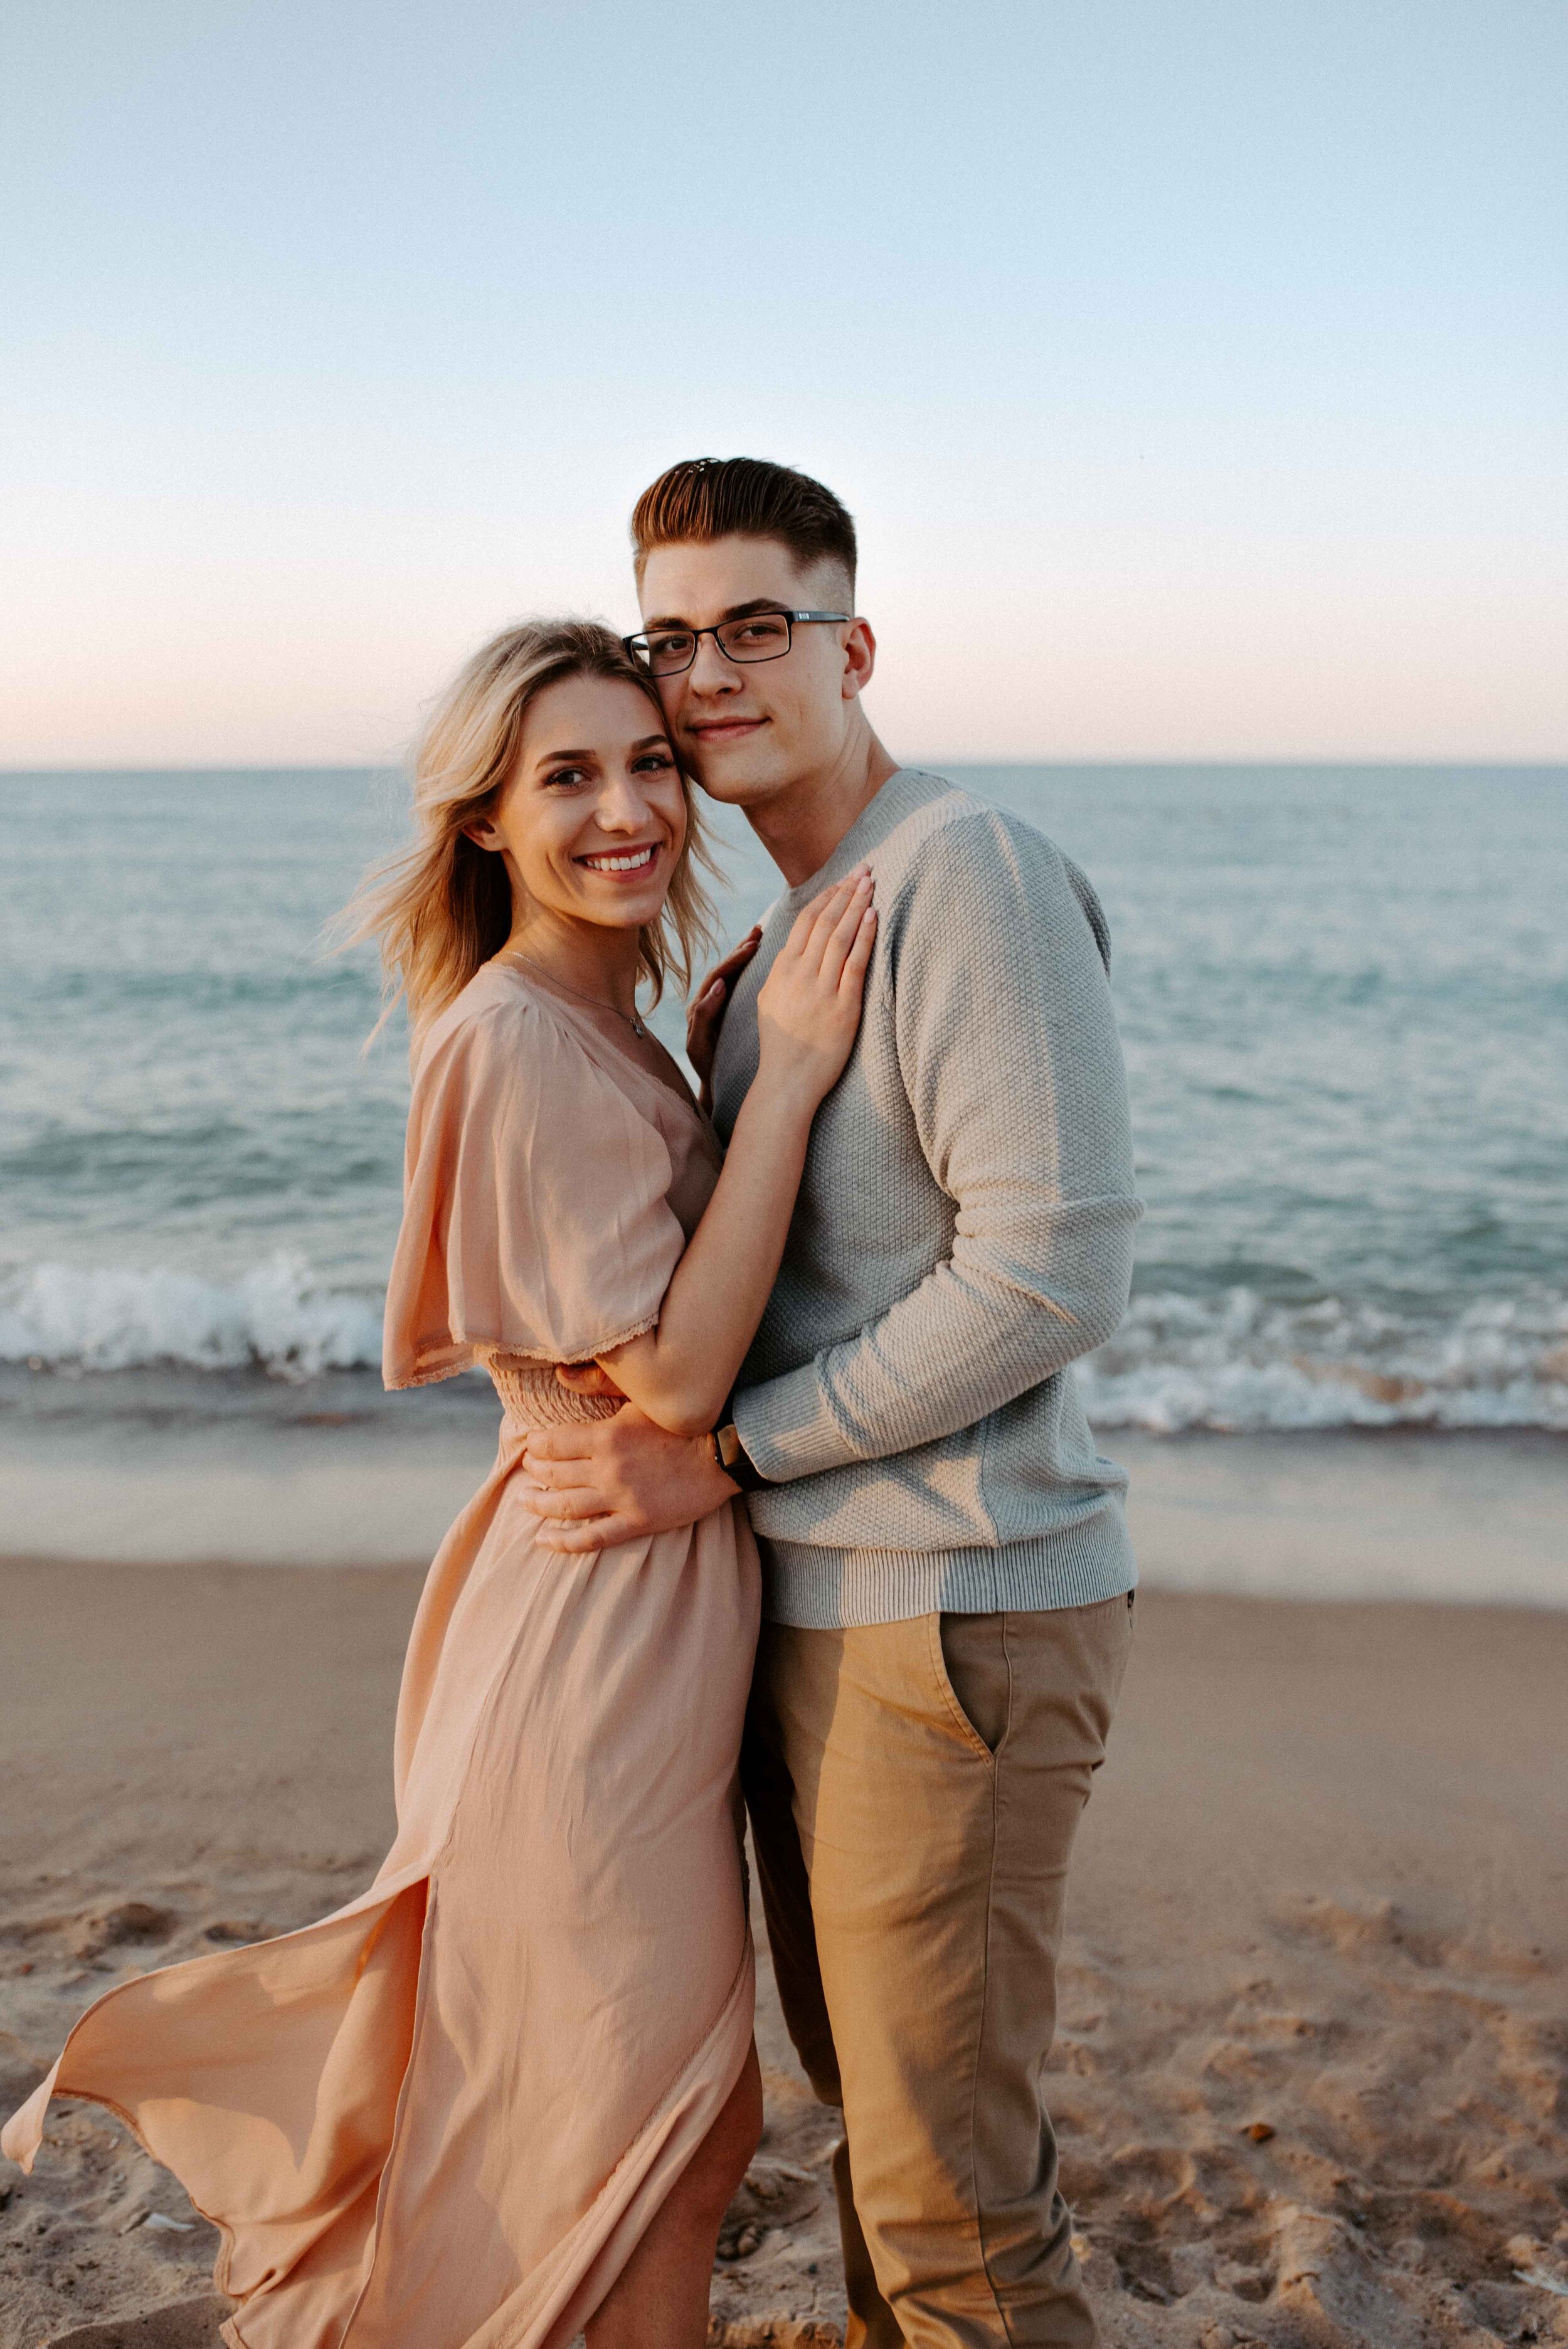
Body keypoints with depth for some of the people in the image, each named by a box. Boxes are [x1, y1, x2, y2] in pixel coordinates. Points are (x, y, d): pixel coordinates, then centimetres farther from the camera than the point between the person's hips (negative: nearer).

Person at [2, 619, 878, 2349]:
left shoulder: (602, 1023, 10)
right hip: (604, 1610, -10)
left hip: (651, 1600, 10)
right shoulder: (518, 1042, -20)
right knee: (654, 2092, 7)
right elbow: (672, 1377, -24)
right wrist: (786, 1074, -23)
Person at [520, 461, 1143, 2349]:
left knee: (948, 2183, 1)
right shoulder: (788, 928, 15)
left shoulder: (967, 877, -15)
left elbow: (1055, 1269, -23)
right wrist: (721, 1077, 8)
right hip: (814, 1602, 9)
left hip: (950, 1617, -9)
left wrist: (722, 1455, -19)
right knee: (860, 2081, 23)